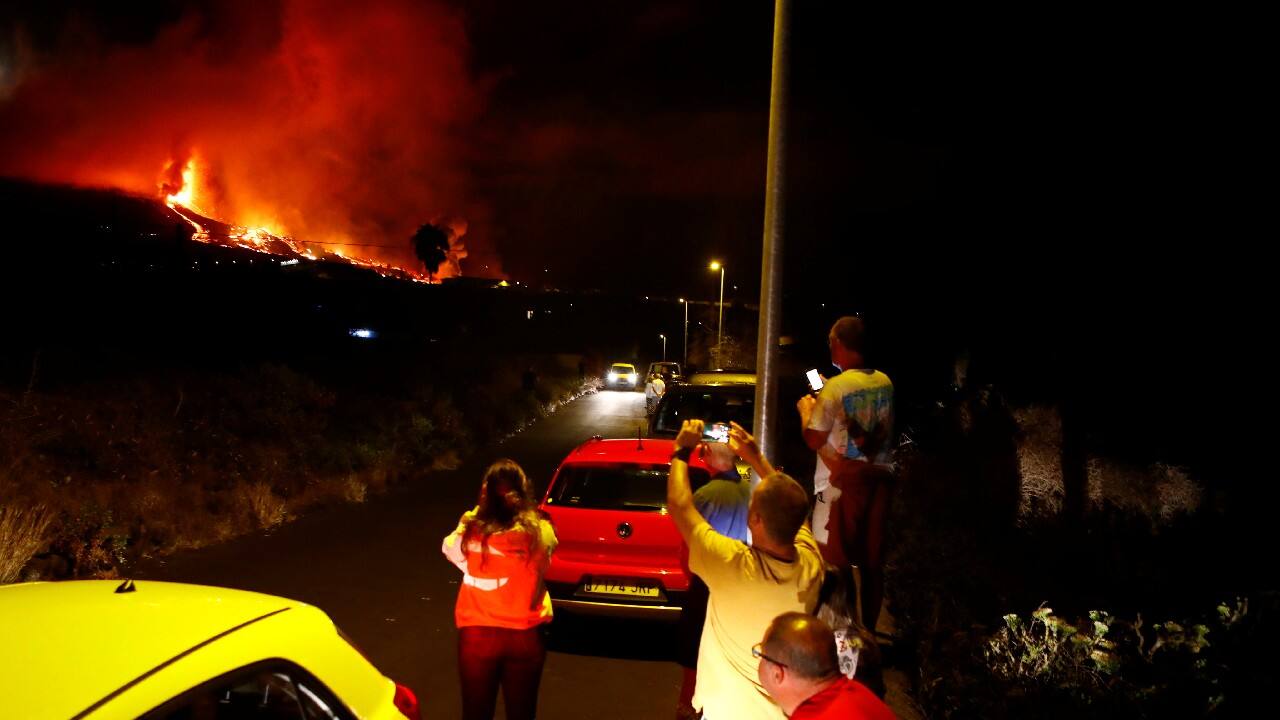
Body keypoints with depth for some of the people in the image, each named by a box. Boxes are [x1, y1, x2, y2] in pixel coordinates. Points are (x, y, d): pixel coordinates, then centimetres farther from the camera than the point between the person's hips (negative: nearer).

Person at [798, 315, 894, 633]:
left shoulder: (836, 387, -17)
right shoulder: (884, 382, 2)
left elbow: (814, 439, -13)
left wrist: (806, 409, 6)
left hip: (842, 480, -6)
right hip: (878, 476, 6)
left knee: (834, 558, 5)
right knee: (872, 559, 15)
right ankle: (867, 629, 27)